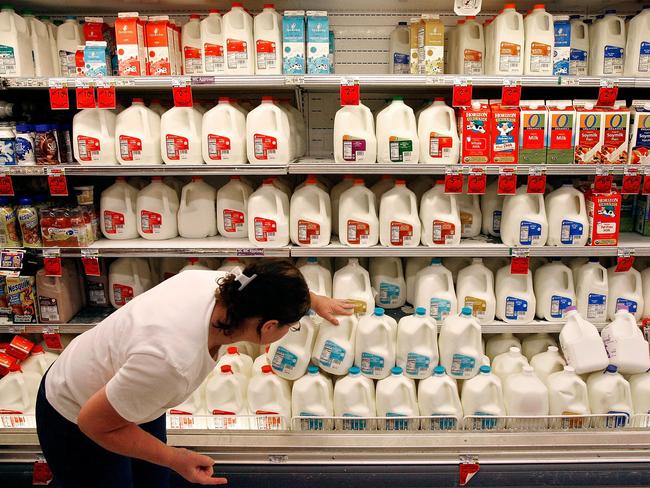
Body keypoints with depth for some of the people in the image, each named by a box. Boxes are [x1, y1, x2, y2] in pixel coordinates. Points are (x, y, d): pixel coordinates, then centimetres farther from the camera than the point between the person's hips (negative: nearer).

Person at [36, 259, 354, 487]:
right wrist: (175, 458, -22)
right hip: (78, 422, -6)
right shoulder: (172, 362, -43)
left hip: (130, 395, 7)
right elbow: (95, 422, -28)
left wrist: (316, 301, 14)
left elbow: (269, 288, 1)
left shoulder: (218, 283, -23)